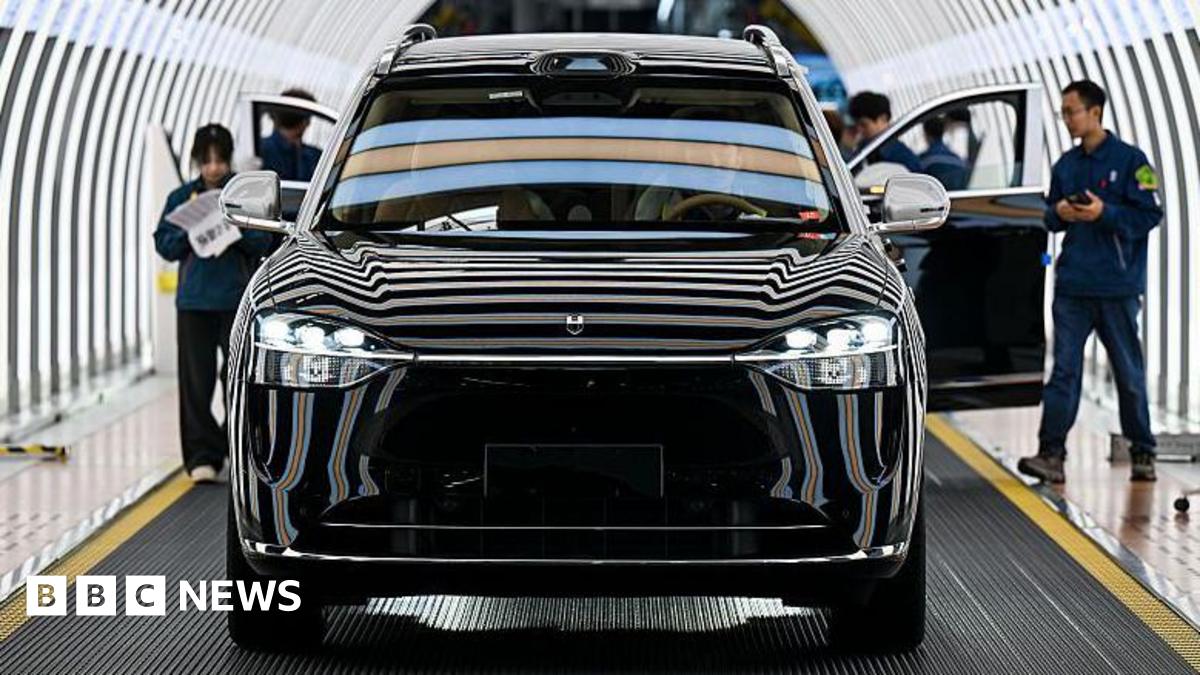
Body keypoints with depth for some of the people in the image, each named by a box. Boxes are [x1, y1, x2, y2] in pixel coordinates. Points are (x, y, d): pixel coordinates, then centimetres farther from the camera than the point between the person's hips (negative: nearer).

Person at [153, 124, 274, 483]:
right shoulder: (182, 197, 8)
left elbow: (263, 242, 1)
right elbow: (164, 244, 6)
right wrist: (189, 232, -12)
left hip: (237, 297, -1)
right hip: (194, 299, 1)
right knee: (196, 381, -2)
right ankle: (202, 456, 1)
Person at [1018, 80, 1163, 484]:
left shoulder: (1129, 160, -4)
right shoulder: (1065, 165, 12)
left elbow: (1150, 215, -7)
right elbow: (1050, 218, 20)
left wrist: (1105, 213, -18)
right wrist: (1059, 214, -3)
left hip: (1118, 286, -4)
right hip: (1072, 284, 4)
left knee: (1129, 373, 6)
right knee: (1064, 370, -4)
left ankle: (1143, 454, 17)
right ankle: (1051, 453, -8)